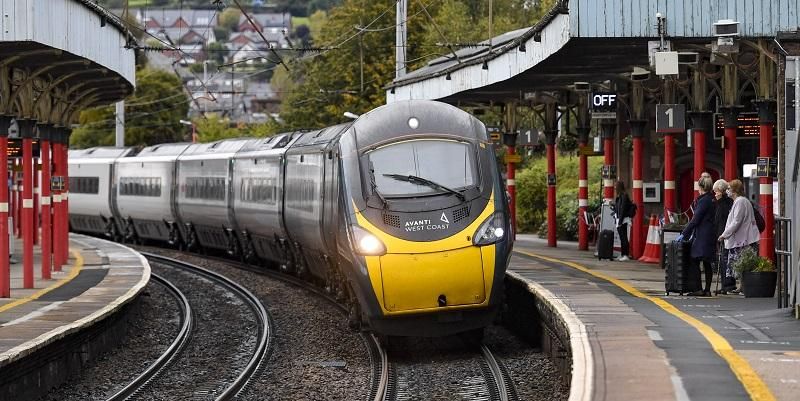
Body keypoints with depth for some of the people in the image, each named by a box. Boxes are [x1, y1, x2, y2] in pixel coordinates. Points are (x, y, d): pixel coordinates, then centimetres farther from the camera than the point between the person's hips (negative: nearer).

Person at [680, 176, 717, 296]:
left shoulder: (703, 201, -13)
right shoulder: (712, 200, 12)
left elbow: (695, 220, -14)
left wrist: (684, 234, -8)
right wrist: (693, 233, 20)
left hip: (702, 236, -8)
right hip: (711, 236, 8)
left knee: (695, 261, -5)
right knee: (707, 263, 9)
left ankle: (697, 288, -9)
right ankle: (707, 289, 10)